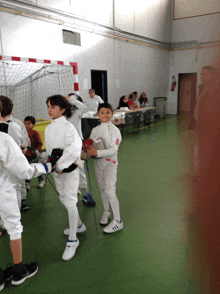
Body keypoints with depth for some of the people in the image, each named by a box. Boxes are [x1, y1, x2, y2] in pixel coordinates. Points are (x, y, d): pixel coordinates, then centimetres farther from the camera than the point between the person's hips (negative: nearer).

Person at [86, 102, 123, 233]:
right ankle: (106, 212, 39)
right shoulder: (95, 130, 5)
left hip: (110, 163, -5)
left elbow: (113, 150, -20)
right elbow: (90, 145, 6)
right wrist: (89, 150, -18)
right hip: (98, 162, 5)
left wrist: (97, 152, -30)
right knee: (103, 189, 18)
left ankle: (118, 221, 6)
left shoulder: (114, 130, -11)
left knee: (110, 191, -7)